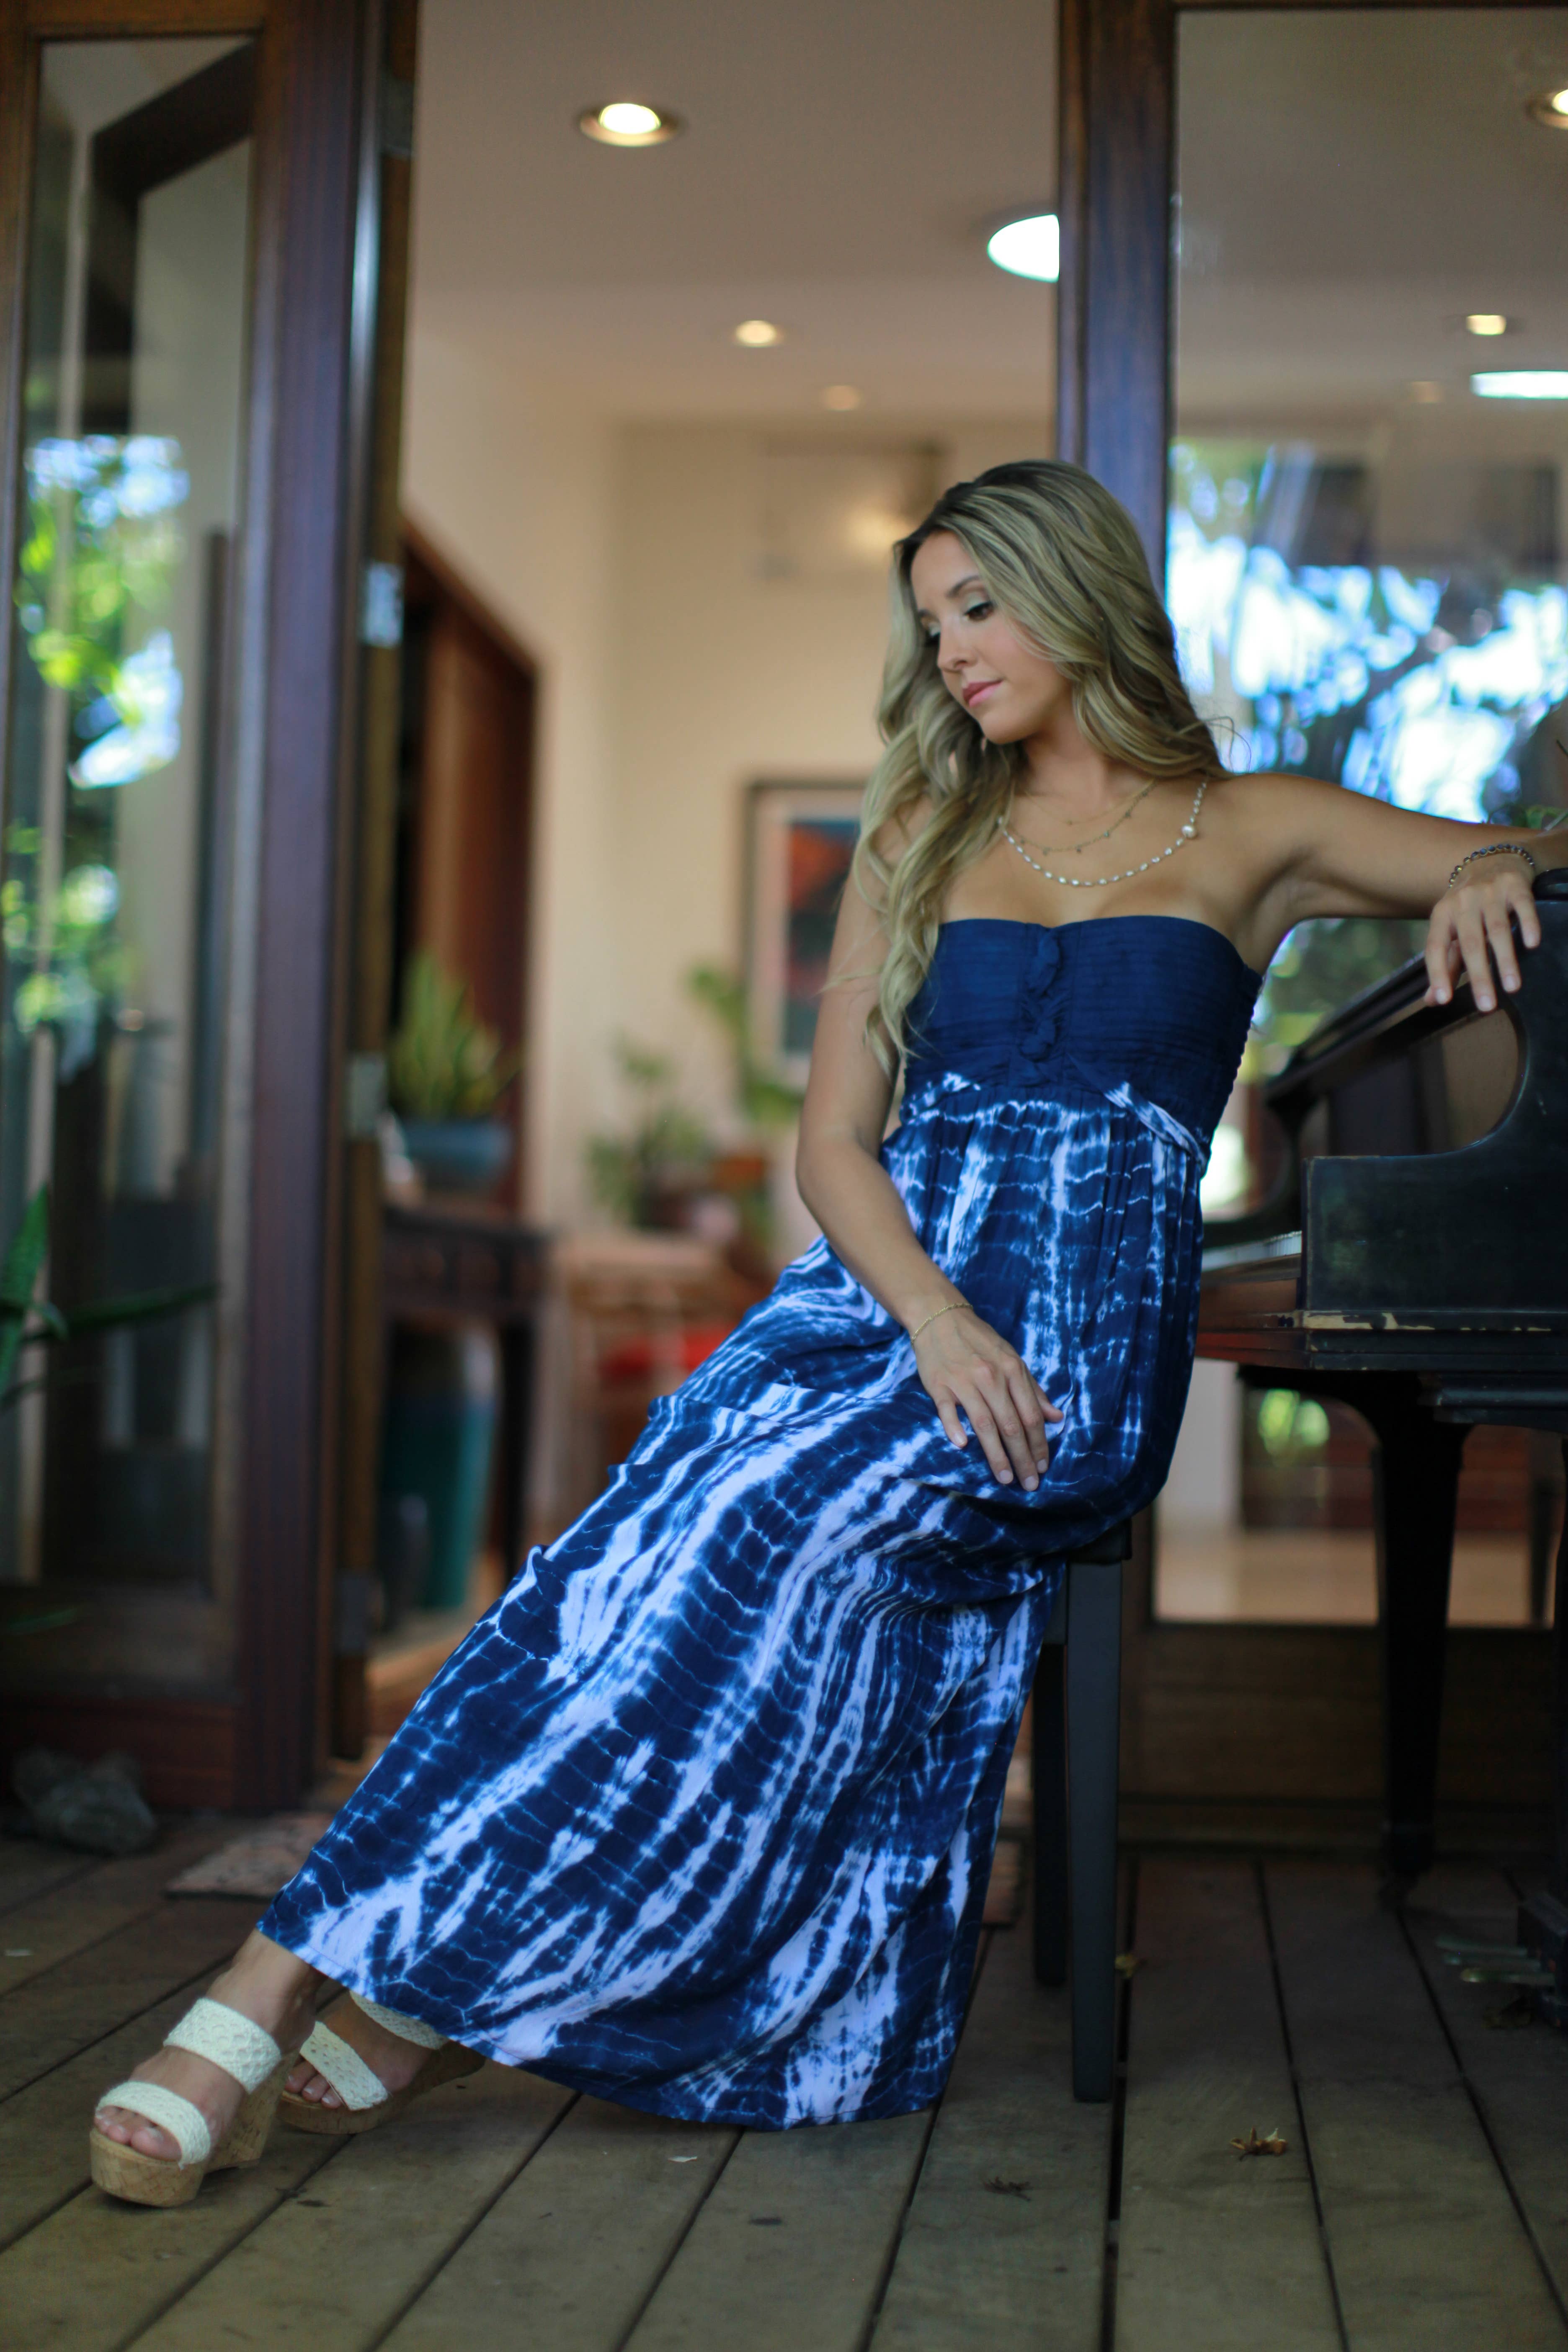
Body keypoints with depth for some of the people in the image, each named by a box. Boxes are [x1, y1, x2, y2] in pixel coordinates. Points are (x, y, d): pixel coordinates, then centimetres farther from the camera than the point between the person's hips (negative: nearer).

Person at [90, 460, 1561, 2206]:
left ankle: (416, 1971, -29)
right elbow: (835, 1139, 11)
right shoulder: (920, 839, 20)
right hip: (873, 1294, 3)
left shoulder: (1254, 831, 13)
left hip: (1080, 1342, -3)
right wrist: (933, 1314, -9)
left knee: (752, 1530, -31)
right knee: (657, 1545, -27)